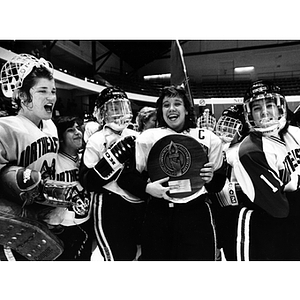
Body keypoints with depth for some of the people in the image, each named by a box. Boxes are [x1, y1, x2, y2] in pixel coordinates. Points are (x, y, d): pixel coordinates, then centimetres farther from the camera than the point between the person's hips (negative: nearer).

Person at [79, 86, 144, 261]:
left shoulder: (136, 137, 7)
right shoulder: (96, 140, -8)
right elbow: (87, 182, -16)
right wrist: (114, 157, -24)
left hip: (138, 205, 6)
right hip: (110, 207, -5)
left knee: (131, 255, 18)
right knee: (118, 257, -3)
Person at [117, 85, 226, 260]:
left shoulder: (209, 138, 6)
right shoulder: (148, 137, 3)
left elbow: (219, 184, 13)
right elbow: (126, 175, 4)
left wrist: (211, 178, -9)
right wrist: (146, 187, -13)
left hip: (197, 214, 0)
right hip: (158, 215, 0)